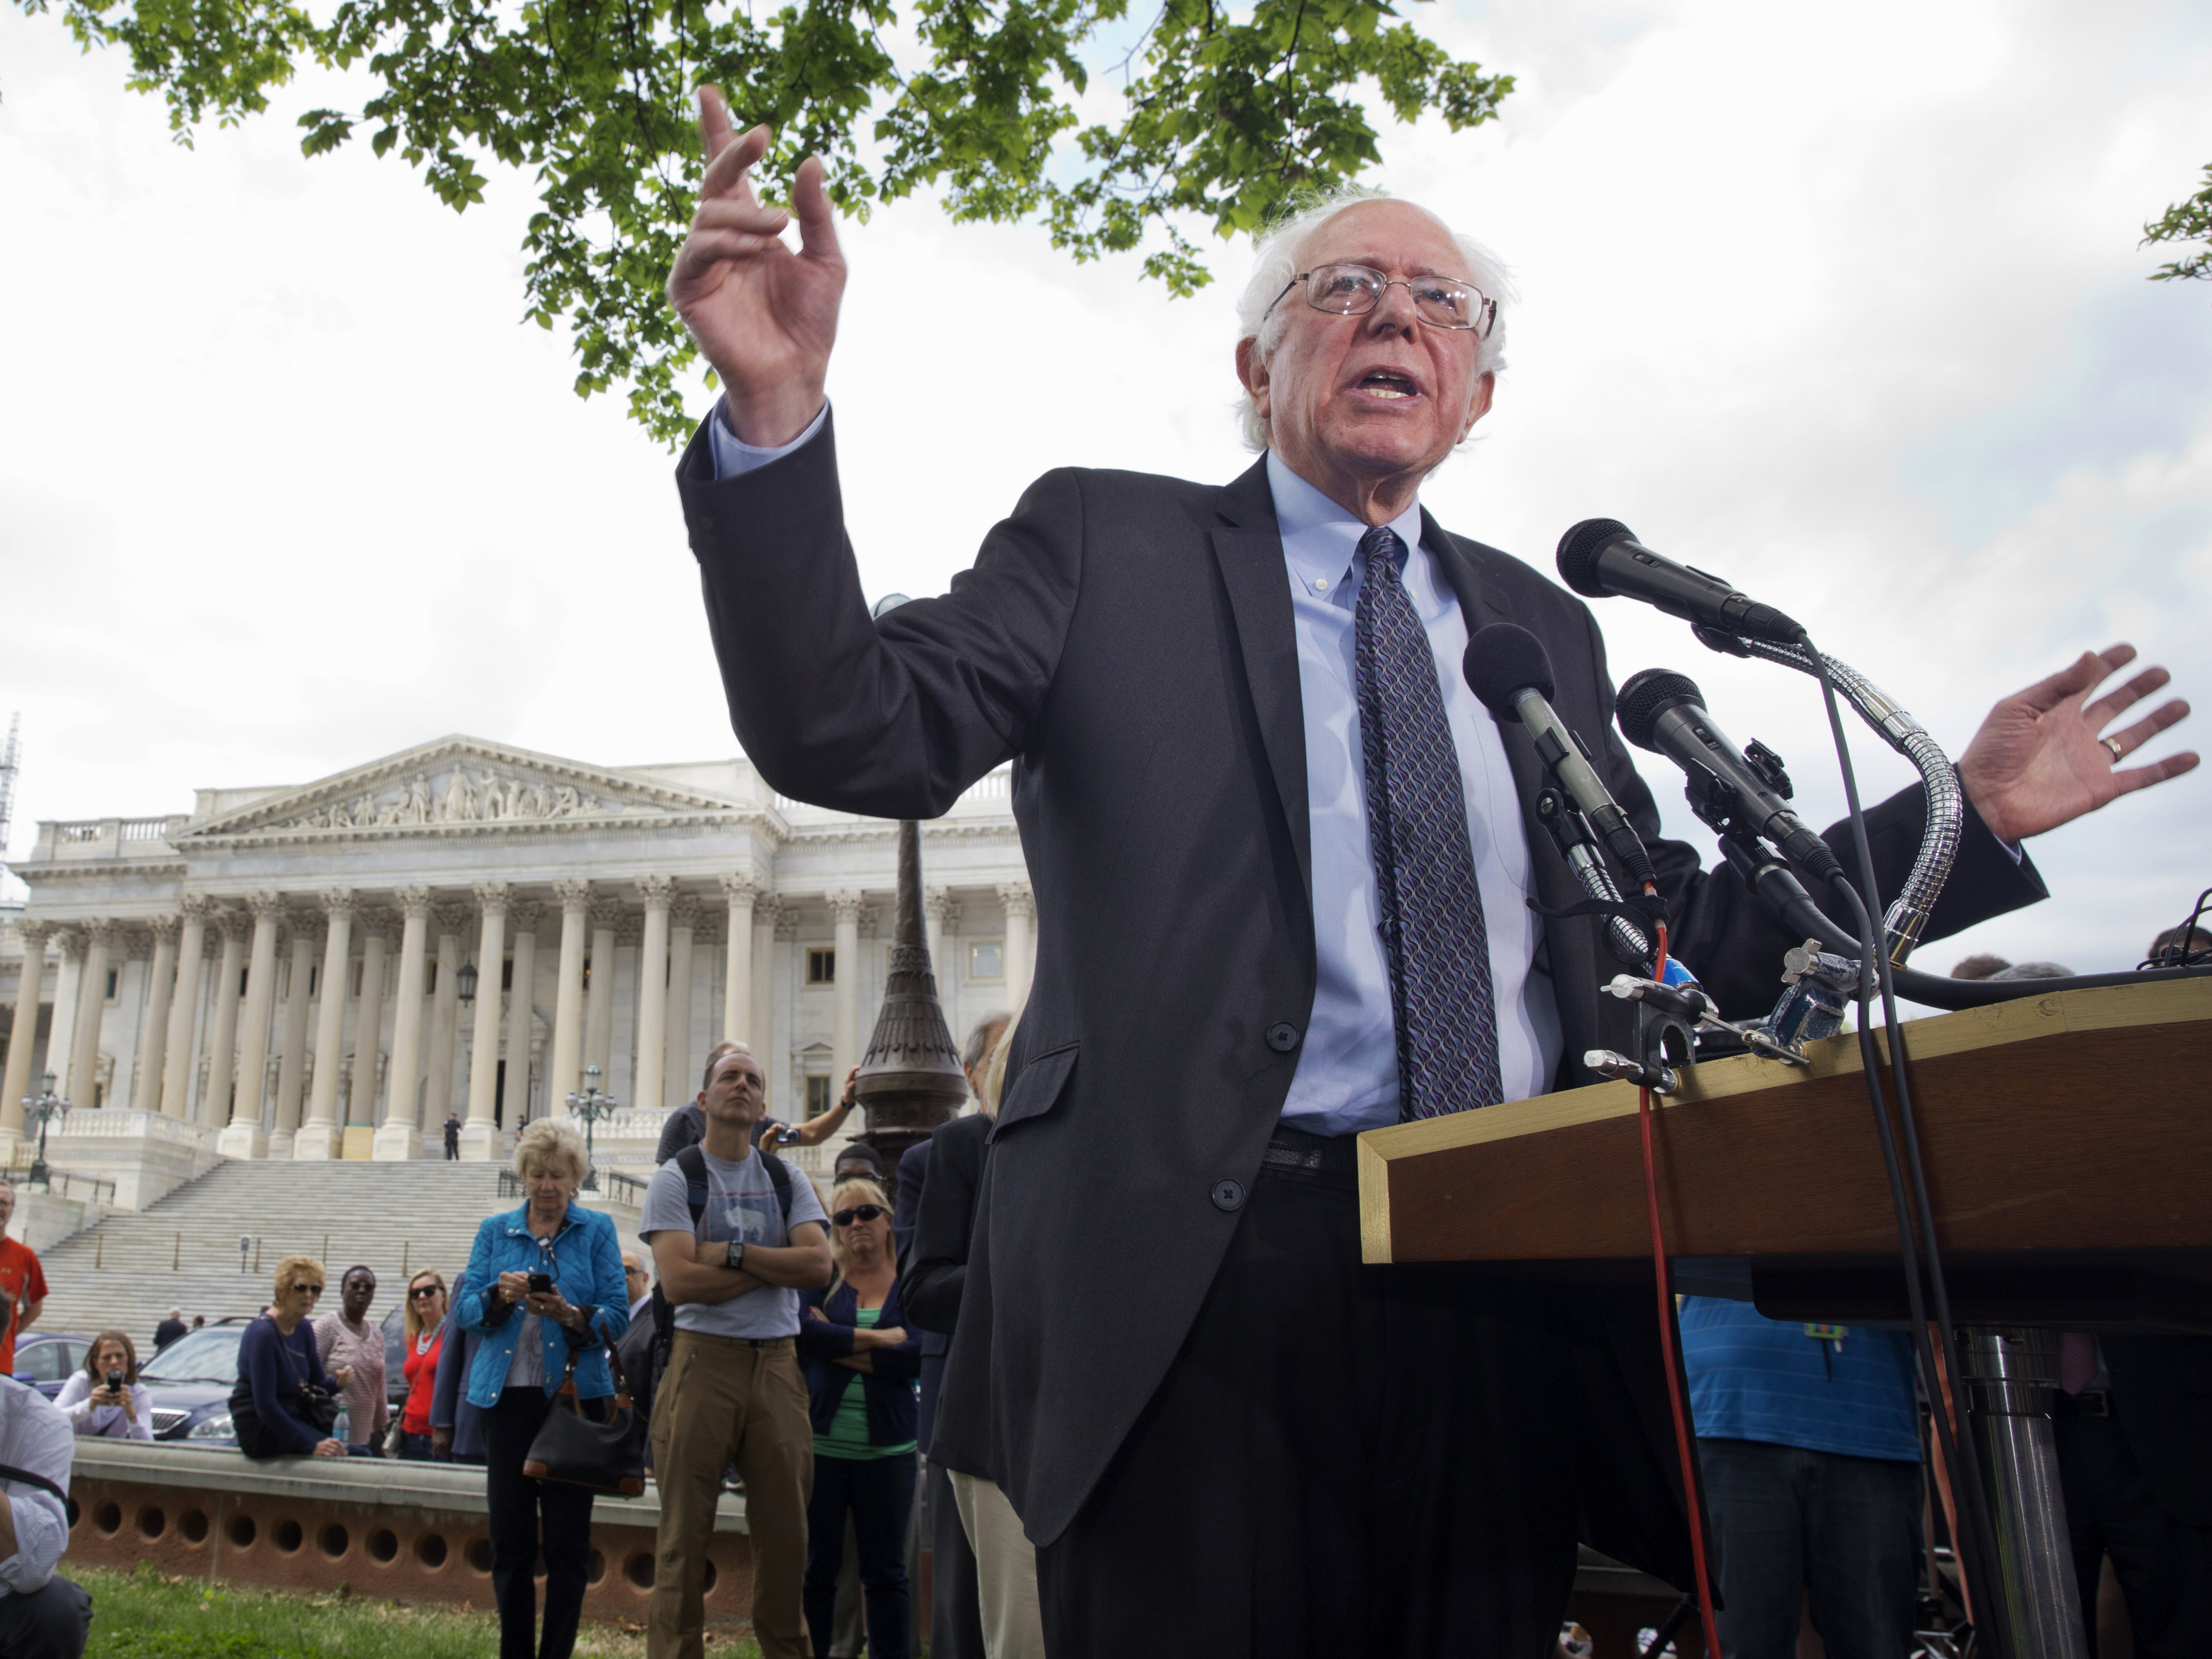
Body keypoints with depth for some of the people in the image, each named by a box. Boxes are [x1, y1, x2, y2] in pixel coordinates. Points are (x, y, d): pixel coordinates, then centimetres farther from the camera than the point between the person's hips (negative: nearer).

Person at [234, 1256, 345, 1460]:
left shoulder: (304, 1329, 6)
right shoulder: (263, 1333, -19)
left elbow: (318, 1381, 16)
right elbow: (265, 1405, -23)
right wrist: (311, 1447, -25)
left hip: (294, 1417, 8)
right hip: (261, 1429, -8)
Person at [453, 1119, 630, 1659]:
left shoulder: (597, 1230, 4)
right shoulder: (495, 1231, 11)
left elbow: (617, 1316, -3)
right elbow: (465, 1310, 4)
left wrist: (570, 1315, -22)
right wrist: (500, 1295, -17)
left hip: (575, 1395, -2)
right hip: (507, 1396, 2)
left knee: (568, 1540, 0)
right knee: (509, 1536, 5)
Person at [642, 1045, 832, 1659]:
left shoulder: (788, 1181, 12)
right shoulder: (676, 1178, 2)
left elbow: (819, 1265, -3)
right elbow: (678, 1282, -11)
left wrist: (733, 1252, -10)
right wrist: (777, 1267, -6)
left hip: (778, 1361, 3)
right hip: (703, 1356, -3)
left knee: (785, 1533, 7)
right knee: (685, 1536, 1)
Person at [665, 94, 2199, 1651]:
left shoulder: (1543, 628, 17)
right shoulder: (1108, 542, 5)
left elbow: (1668, 941, 19)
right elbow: (851, 736, -6)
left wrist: (1972, 816, 14)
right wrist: (780, 408, -20)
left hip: (1510, 1302, 5)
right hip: (1192, 1283, -3)